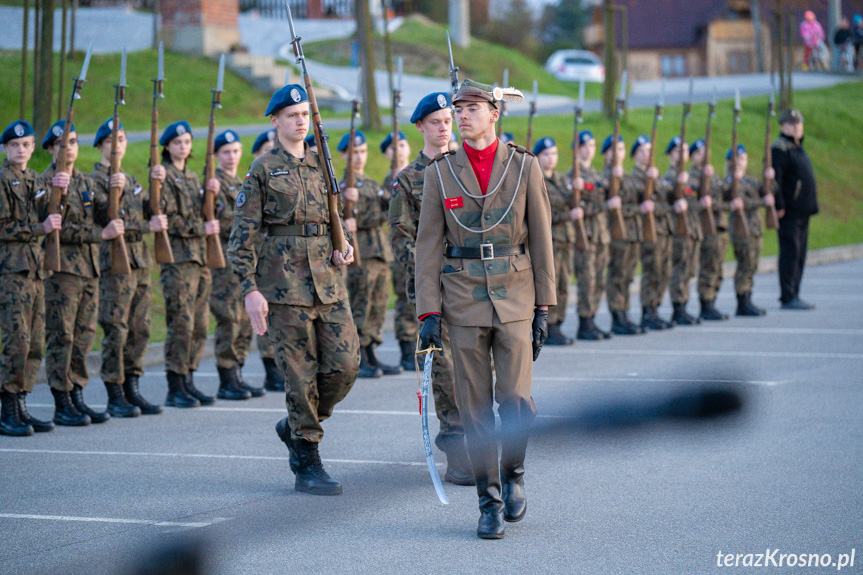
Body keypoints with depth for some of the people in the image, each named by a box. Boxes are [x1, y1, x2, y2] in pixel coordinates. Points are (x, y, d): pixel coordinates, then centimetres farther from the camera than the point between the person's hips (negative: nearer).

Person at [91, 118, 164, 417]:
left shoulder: (131, 180, 20)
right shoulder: (95, 180, -3)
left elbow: (152, 212, 11)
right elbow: (107, 219, -15)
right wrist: (147, 226, -19)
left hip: (139, 259, 7)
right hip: (114, 261, -7)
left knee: (140, 329, 8)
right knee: (116, 330, -7)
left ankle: (131, 390, 15)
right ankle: (115, 396, -2)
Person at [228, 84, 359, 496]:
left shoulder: (322, 166, 15)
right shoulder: (262, 171, -1)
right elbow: (242, 237, -4)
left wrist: (344, 249, 4)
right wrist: (250, 291, -12)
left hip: (329, 283, 5)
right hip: (285, 283, -5)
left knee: (345, 365, -2)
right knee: (301, 375, -3)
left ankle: (297, 426, 22)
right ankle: (307, 466, 6)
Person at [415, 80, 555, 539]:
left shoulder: (524, 166, 2)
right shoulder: (440, 173, 3)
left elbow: (541, 239, 4)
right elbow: (428, 245, 3)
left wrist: (543, 308, 0)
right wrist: (428, 312, -4)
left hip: (515, 297, -1)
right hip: (464, 299, 1)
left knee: (515, 399, -10)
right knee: (475, 407, 1)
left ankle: (513, 473, 18)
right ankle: (490, 503, 12)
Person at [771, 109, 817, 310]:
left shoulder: (798, 148, 20)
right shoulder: (779, 148, -10)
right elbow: (775, 179, -17)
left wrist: (812, 206, 20)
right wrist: (779, 206, -21)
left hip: (803, 212, 9)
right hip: (789, 211, -9)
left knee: (799, 255, 10)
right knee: (790, 252, -9)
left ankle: (793, 295, 15)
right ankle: (788, 297, -7)